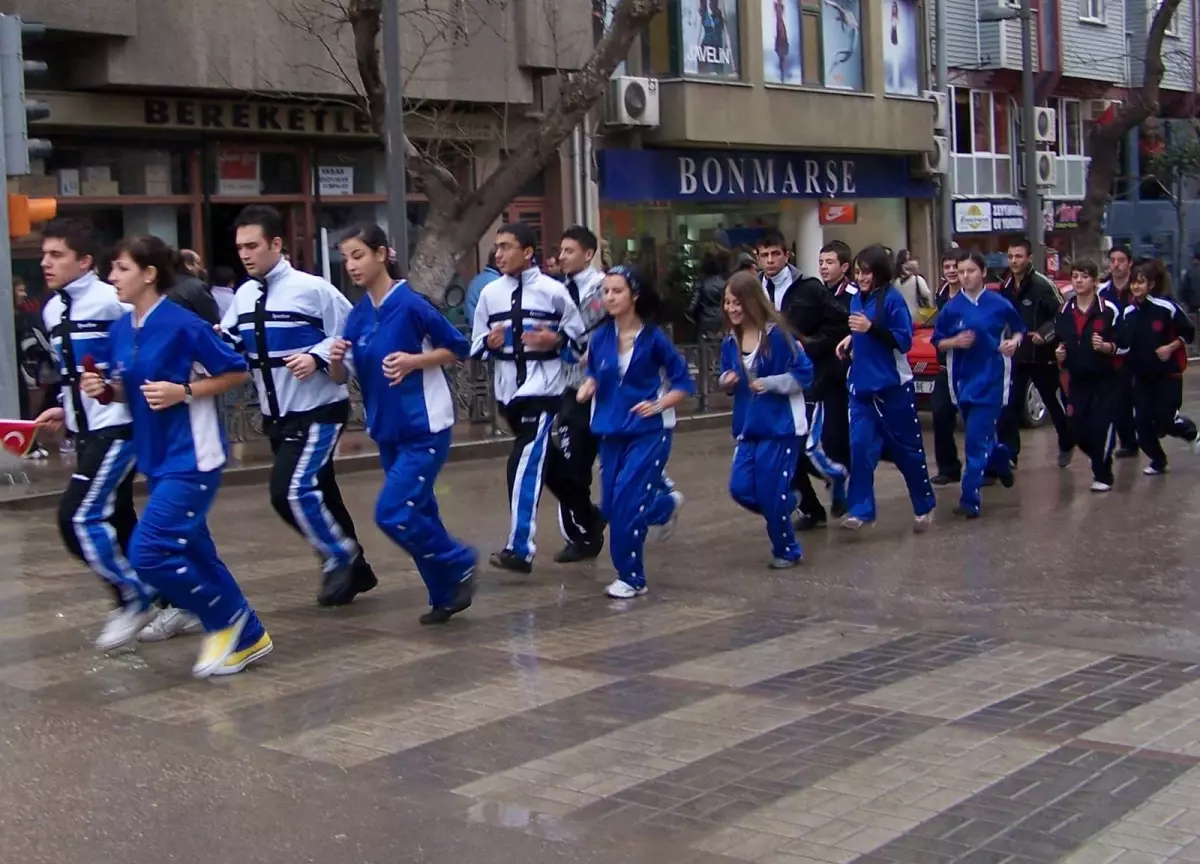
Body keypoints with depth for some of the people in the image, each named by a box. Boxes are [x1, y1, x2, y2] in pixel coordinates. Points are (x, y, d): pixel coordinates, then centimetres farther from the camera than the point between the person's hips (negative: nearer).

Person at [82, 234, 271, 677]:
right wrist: (105, 390, -2)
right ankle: (249, 638, 26)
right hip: (156, 457, 9)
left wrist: (184, 392, -19)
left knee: (149, 552, -14)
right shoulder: (120, 331, 6)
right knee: (193, 554, 13)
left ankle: (226, 620, 6)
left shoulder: (183, 324, -17)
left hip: (192, 457, -8)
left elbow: (236, 372, -10)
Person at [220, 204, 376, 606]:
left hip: (319, 411, -7)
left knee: (290, 490, -18)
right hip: (277, 416, 7)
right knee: (317, 495, 14)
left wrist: (317, 357, -23)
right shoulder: (244, 296, 6)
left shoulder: (312, 289, -13)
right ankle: (354, 569, 30)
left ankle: (340, 557, 3)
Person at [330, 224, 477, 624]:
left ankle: (459, 562, 7)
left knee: (392, 513, -13)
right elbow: (342, 376, 6)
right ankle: (446, 594, 25)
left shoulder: (411, 303, -15)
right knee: (416, 515, 12)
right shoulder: (358, 315, 4)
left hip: (424, 428, -7)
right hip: (387, 431, 7)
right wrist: (336, 359, -15)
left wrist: (413, 361, -20)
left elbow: (458, 348, -7)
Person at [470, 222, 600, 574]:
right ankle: (587, 518, 40)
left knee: (526, 464, -16)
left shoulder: (553, 290, -6)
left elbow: (581, 338, 1)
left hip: (544, 389, -5)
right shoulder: (490, 293, 6)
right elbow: (476, 346, 12)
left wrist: (556, 341, -18)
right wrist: (489, 343, -10)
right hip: (508, 389, 6)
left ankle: (520, 549, -13)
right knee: (548, 462, 18)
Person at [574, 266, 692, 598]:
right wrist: (588, 387, -7)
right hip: (611, 430, 5)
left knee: (626, 501, -14)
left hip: (648, 431, -5)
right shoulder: (601, 337, -2)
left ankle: (631, 577, 3)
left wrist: (658, 405, -17)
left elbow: (683, 382, -3)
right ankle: (667, 503, 38)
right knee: (611, 506, 7)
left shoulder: (653, 337, -11)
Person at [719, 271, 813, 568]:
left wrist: (770, 383, -21)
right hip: (748, 426, 6)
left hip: (780, 425, -6)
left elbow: (804, 373, -11)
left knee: (770, 493, -3)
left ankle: (787, 551, 19)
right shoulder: (731, 341, 4)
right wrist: (726, 382, -6)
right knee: (740, 489, -1)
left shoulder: (776, 334, -14)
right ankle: (787, 501, 28)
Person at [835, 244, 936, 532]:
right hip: (862, 386, 5)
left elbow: (904, 341, -17)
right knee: (860, 446, -6)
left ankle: (925, 507, 23)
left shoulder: (893, 299, -13)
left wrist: (871, 328, -26)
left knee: (907, 448, 7)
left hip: (893, 387, -5)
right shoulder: (857, 299, 6)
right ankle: (861, 510, -2)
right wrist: (852, 339, 1)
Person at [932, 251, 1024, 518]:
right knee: (982, 436, 16)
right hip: (962, 379, 3)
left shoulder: (999, 304, -4)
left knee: (977, 439, -11)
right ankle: (1000, 460, 49)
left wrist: (1014, 341, -9)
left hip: (990, 379, -3)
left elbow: (1019, 329, 11)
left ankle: (970, 499, -11)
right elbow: (938, 343, 6)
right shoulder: (951, 307, 0)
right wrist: (955, 342, -14)